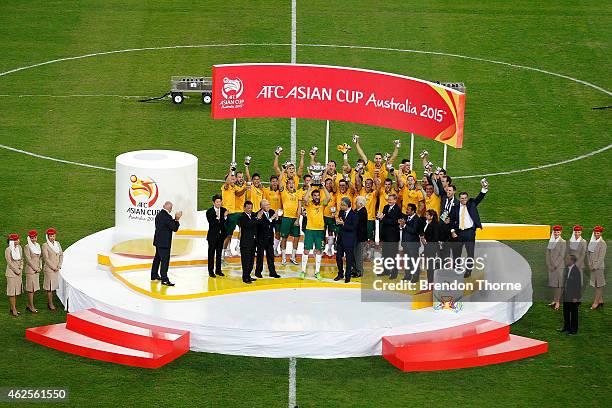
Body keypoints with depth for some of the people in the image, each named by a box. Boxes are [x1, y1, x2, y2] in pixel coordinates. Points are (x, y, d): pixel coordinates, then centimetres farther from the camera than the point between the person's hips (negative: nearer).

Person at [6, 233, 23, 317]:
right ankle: (13, 310, 2)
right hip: (11, 273, -7)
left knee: (17, 291, 9)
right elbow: (9, 262, -14)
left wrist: (21, 268, -1)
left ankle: (12, 308, 18)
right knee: (12, 292, -2)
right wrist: (16, 271, -12)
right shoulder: (8, 250, -13)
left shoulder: (19, 248, 6)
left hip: (18, 272, 7)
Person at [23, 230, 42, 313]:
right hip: (30, 270, -7)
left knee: (34, 288, 11)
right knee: (31, 288, -3)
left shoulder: (38, 245, 12)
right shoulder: (27, 247, -11)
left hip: (37, 270, 7)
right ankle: (31, 307, 2)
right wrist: (35, 268, -12)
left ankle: (29, 305, 19)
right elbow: (28, 259, -14)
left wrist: (40, 267, 4)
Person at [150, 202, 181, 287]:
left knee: (157, 258, 21)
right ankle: (164, 279, -9)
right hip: (164, 243, -9)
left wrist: (175, 219, 7)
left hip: (158, 241, 9)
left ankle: (154, 275, 33)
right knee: (165, 260, -8)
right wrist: (177, 220, -4)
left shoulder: (159, 215, 8)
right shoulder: (167, 217, -20)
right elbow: (175, 228, -15)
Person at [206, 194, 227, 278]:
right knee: (211, 254, 0)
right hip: (213, 236, -4)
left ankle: (218, 270, 21)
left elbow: (226, 222, -2)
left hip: (221, 235, 4)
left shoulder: (224, 210, 3)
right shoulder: (209, 211, -8)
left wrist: (225, 217, -21)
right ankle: (211, 271, 5)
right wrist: (217, 218, -32)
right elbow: (211, 223, -16)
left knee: (219, 253, 12)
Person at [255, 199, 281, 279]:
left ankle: (272, 272, 13)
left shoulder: (271, 212, 4)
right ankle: (258, 272, 15)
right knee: (260, 255, 4)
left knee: (271, 255, 8)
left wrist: (276, 218, -13)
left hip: (270, 238, 6)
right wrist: (271, 219, -29)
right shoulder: (259, 214, -16)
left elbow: (275, 223, 6)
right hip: (261, 238, -6)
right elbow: (263, 224, -27)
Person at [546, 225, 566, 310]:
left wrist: (555, 265, -11)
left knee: (558, 284, -5)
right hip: (551, 266, 6)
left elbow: (562, 255, -9)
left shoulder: (562, 242, -5)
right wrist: (548, 264, 2)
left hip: (559, 265, -6)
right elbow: (548, 253, 13)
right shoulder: (551, 242, 12)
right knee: (553, 284, 7)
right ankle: (554, 300, 13)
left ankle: (557, 302, -4)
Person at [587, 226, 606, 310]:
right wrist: (590, 264, 4)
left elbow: (601, 256, -14)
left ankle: (596, 302, -4)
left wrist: (595, 266, -15)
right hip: (592, 266, 8)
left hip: (599, 266, -8)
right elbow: (589, 253, 15)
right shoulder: (592, 242, 10)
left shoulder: (602, 243, -11)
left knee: (599, 284, -4)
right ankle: (600, 300, 20)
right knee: (596, 284, 12)